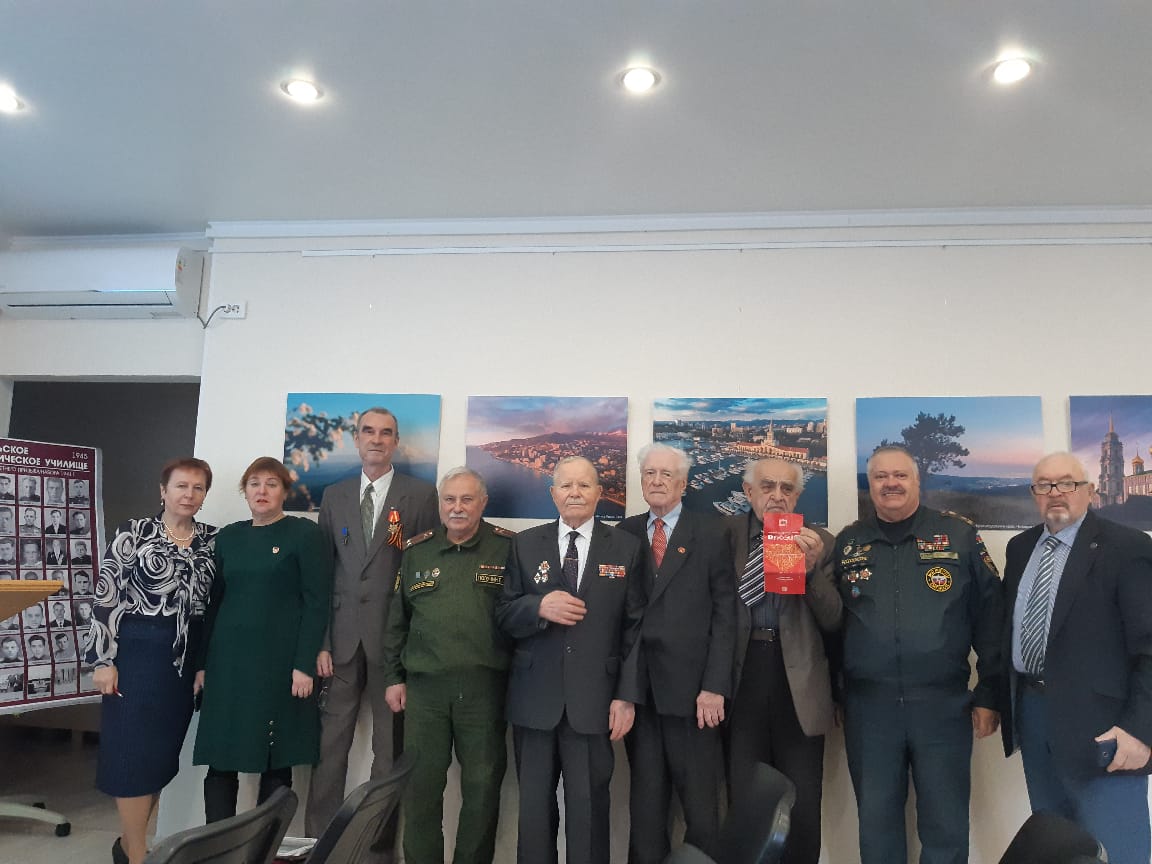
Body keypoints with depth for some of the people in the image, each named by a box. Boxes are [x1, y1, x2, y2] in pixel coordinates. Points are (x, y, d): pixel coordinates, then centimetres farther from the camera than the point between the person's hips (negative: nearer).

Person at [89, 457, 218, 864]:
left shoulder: (212, 539, 5)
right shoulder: (133, 533, -5)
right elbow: (106, 596, -7)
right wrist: (104, 659, -11)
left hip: (186, 656, 4)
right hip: (137, 650, -4)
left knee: (164, 751, 12)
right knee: (134, 748, 1)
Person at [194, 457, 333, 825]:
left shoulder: (305, 534, -3)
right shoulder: (228, 536, 11)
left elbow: (316, 602, -7)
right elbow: (214, 602, 13)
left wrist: (305, 664, -13)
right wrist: (203, 663, 8)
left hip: (279, 662, -4)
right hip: (228, 660, 4)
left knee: (276, 761, 5)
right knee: (219, 758, 5)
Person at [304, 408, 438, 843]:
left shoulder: (422, 494, 1)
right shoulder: (334, 495, 11)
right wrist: (320, 640, 1)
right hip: (341, 636, 3)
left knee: (390, 748, 7)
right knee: (329, 745, 7)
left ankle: (381, 841, 20)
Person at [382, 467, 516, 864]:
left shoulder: (507, 548, -1)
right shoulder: (416, 551, 9)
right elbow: (397, 620, 13)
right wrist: (393, 678, 10)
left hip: (485, 686, -2)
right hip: (425, 685, 2)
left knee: (482, 787, 8)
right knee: (421, 785, 8)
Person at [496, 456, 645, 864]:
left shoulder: (626, 547, 2)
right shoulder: (525, 544, 5)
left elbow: (635, 628, 1)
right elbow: (503, 615, 3)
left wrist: (627, 696, -4)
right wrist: (539, 607, -17)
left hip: (593, 700, -1)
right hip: (534, 698, 1)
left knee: (589, 807, 7)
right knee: (534, 805, 13)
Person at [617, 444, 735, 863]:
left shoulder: (712, 534, 2)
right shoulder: (625, 534, 9)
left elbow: (724, 613, -4)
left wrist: (715, 687, -11)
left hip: (692, 688, -2)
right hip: (639, 689, 2)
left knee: (701, 806, 7)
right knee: (646, 805, 12)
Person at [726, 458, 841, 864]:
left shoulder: (820, 543, 4)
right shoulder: (727, 535, 4)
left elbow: (834, 622, 0)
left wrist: (812, 567, -15)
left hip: (798, 682, 0)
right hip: (741, 678, 0)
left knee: (803, 807, 6)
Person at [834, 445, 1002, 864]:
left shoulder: (960, 536, 0)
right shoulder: (847, 543, 5)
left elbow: (990, 618, 1)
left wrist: (990, 695, -1)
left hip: (944, 703, -1)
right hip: (867, 706, 2)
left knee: (946, 825, 10)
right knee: (876, 823, 13)